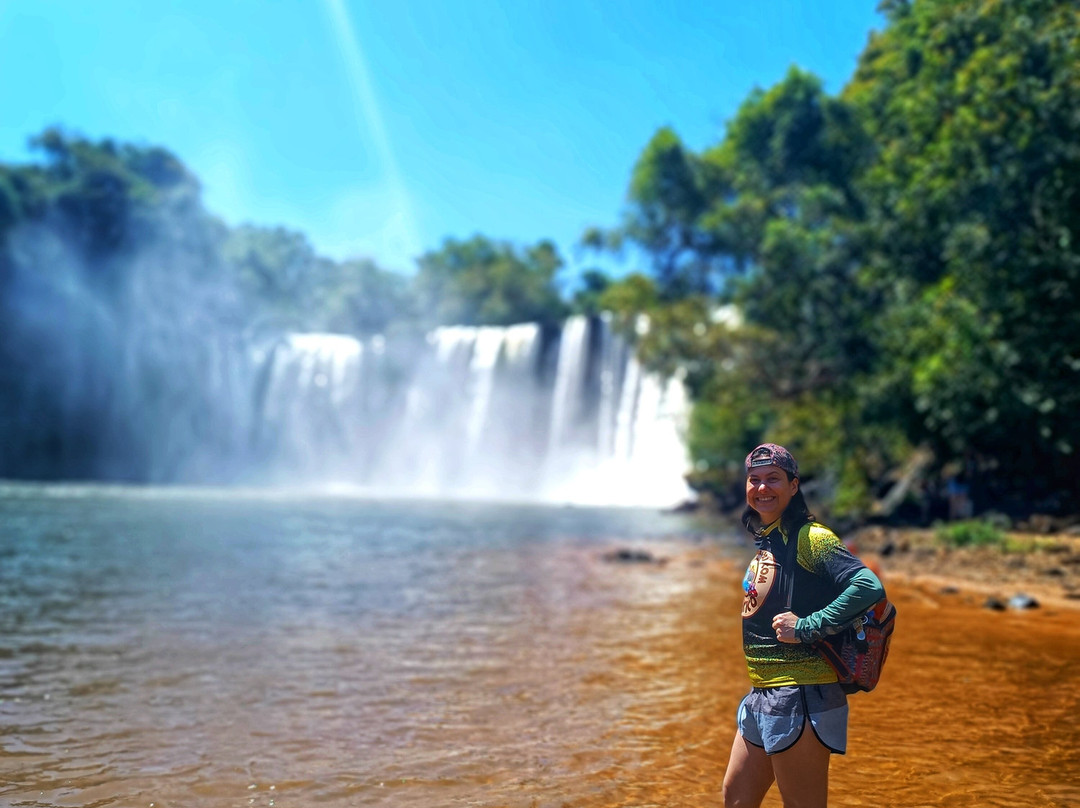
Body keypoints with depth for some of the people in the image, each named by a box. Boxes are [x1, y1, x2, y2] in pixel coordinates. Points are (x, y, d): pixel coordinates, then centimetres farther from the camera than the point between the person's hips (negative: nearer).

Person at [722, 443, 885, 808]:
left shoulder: (811, 538, -14)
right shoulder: (763, 544, 13)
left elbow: (870, 587, -27)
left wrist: (807, 627, -24)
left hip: (801, 696, -9)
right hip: (761, 696, 9)